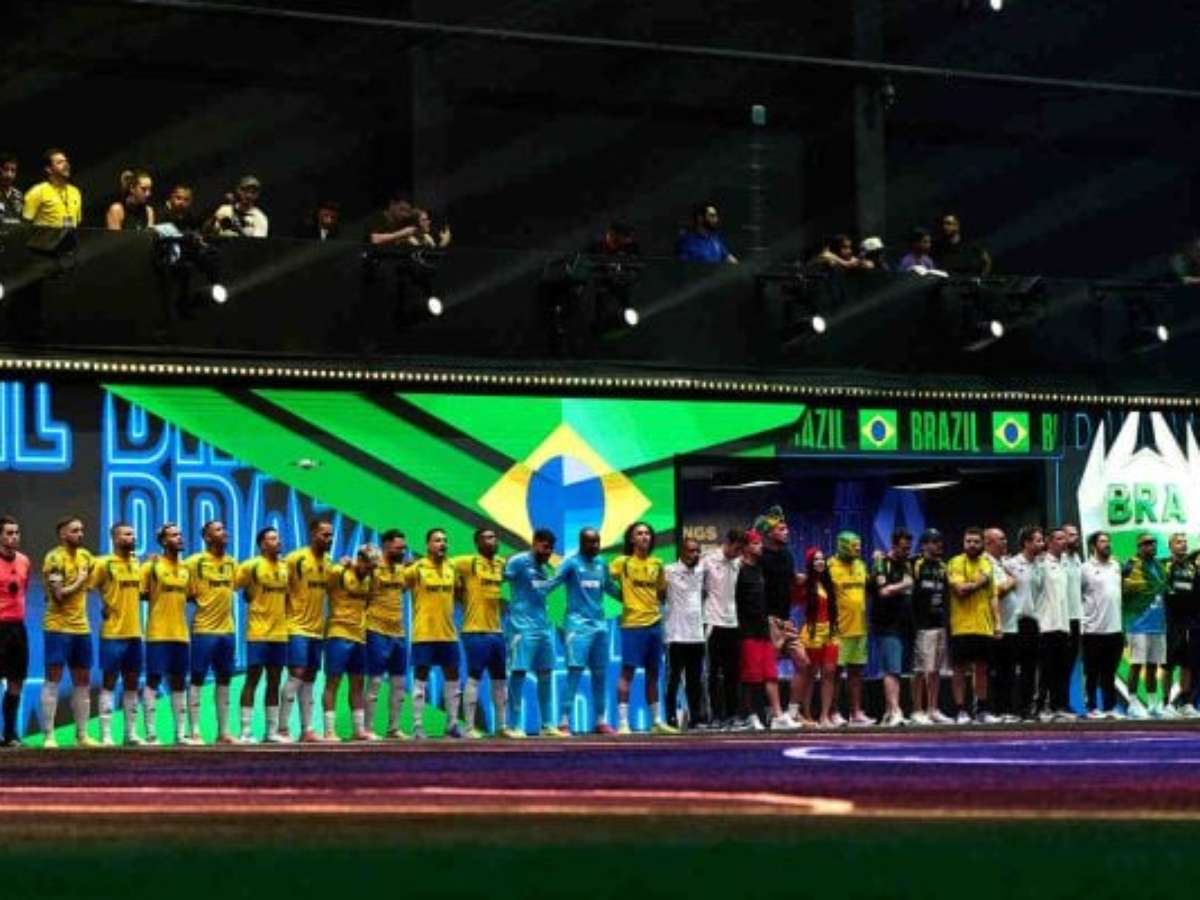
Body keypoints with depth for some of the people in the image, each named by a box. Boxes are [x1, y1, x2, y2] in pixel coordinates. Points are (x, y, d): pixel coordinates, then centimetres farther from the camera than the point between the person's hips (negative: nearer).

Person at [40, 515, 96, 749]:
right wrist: (79, 582, -9)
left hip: (81, 627, 8)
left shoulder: (85, 556, 11)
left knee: (83, 681, 10)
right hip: (57, 627, -8)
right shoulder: (54, 558, -13)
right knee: (53, 678, -5)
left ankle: (82, 734, 17)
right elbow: (59, 594, -20)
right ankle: (48, 736, -4)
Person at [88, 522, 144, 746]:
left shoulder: (137, 563, 12)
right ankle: (106, 734, -3)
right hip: (113, 633, -7)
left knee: (132, 683, 10)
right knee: (109, 682, -4)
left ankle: (131, 733, 15)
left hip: (135, 633, 7)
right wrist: (103, 607, -11)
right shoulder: (104, 563, -8)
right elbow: (86, 589, -11)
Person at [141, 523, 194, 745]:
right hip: (158, 634, -6)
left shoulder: (186, 569, 13)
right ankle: (151, 733, -4)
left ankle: (181, 732, 12)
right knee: (153, 679, -5)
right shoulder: (152, 565, -4)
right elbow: (139, 594, -5)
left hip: (181, 633, 6)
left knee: (179, 682, 9)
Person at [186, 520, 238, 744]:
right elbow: (186, 592, -5)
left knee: (224, 681, 9)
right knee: (197, 679, -2)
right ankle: (195, 731, -2)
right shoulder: (195, 562, -7)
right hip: (203, 630, -6)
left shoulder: (232, 563, 10)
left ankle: (224, 731, 14)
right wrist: (201, 603, -10)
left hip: (227, 629, 6)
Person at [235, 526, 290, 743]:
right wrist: (253, 600, -9)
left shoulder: (285, 567, 12)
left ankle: (272, 731, 14)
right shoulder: (251, 566, -7)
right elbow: (231, 587, -10)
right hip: (257, 633, -6)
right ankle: (245, 732, -4)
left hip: (280, 633, 6)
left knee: (274, 682, 9)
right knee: (253, 679, -5)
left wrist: (283, 614, 11)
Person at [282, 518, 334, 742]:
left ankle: (307, 729, 11)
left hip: (317, 629, 7)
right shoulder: (295, 559, -11)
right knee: (297, 675, -13)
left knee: (309, 680, 8)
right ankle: (282, 729, -10)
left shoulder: (328, 562, 10)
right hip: (297, 628, -7)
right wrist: (286, 614, -10)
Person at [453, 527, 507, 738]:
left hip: (496, 630, 7)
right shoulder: (468, 562, -9)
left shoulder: (501, 563, 10)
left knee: (501, 679, 12)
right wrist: (461, 592, -9)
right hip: (475, 631, -7)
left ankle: (501, 725, 20)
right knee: (474, 678, -7)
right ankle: (470, 727, -4)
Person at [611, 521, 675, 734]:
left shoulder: (657, 564, 11)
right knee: (627, 672, -7)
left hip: (654, 623, 5)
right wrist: (624, 598, -9)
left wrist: (655, 605, 9)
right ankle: (622, 722, -7)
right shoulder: (622, 562, -3)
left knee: (653, 674, 11)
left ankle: (657, 721, 18)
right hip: (632, 623, -5)